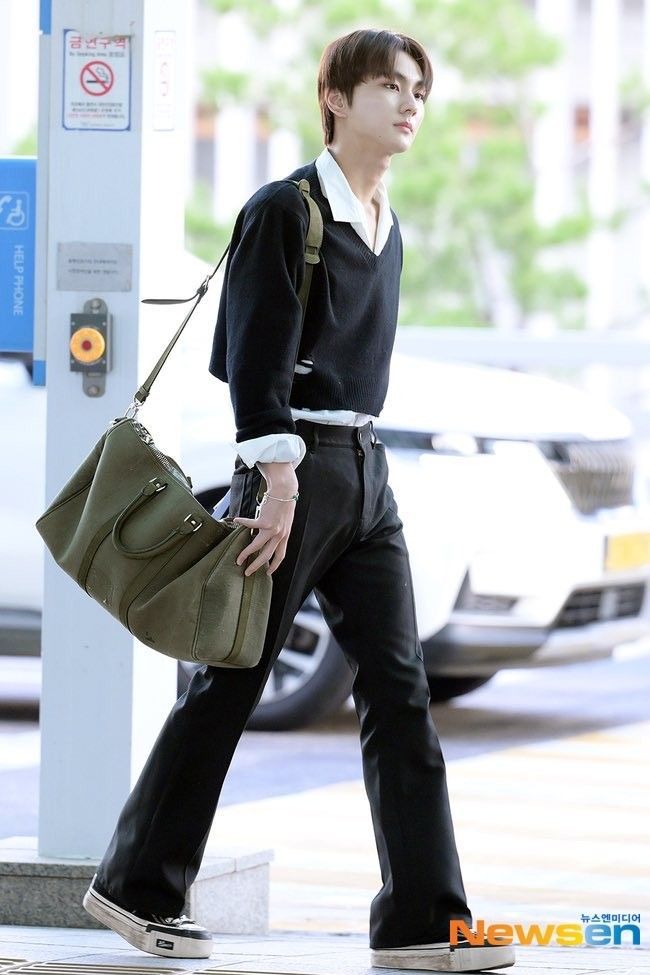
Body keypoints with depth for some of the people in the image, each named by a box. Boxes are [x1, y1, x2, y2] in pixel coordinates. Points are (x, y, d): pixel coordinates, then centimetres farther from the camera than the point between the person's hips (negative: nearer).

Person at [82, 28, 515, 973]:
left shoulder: (386, 227, 15)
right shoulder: (285, 211, -9)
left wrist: (355, 458, 19)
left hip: (366, 470, 7)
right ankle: (136, 886, 14)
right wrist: (278, 480, -21)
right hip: (295, 464, -7)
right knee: (231, 682, 0)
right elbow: (257, 357, -15)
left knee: (399, 688, -1)